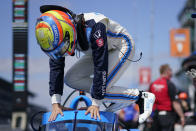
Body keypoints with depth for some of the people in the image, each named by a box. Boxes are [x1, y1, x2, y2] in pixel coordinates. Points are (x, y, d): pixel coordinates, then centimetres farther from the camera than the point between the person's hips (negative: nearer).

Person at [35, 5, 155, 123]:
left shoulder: (93, 27, -39)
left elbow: (101, 66, -37)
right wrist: (55, 103, -20)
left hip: (122, 47, -8)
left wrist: (96, 104, -33)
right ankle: (120, 96, -2)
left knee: (100, 90, -23)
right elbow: (56, 66, -14)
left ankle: (142, 97, -6)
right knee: (70, 79, -9)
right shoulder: (57, 36, -20)